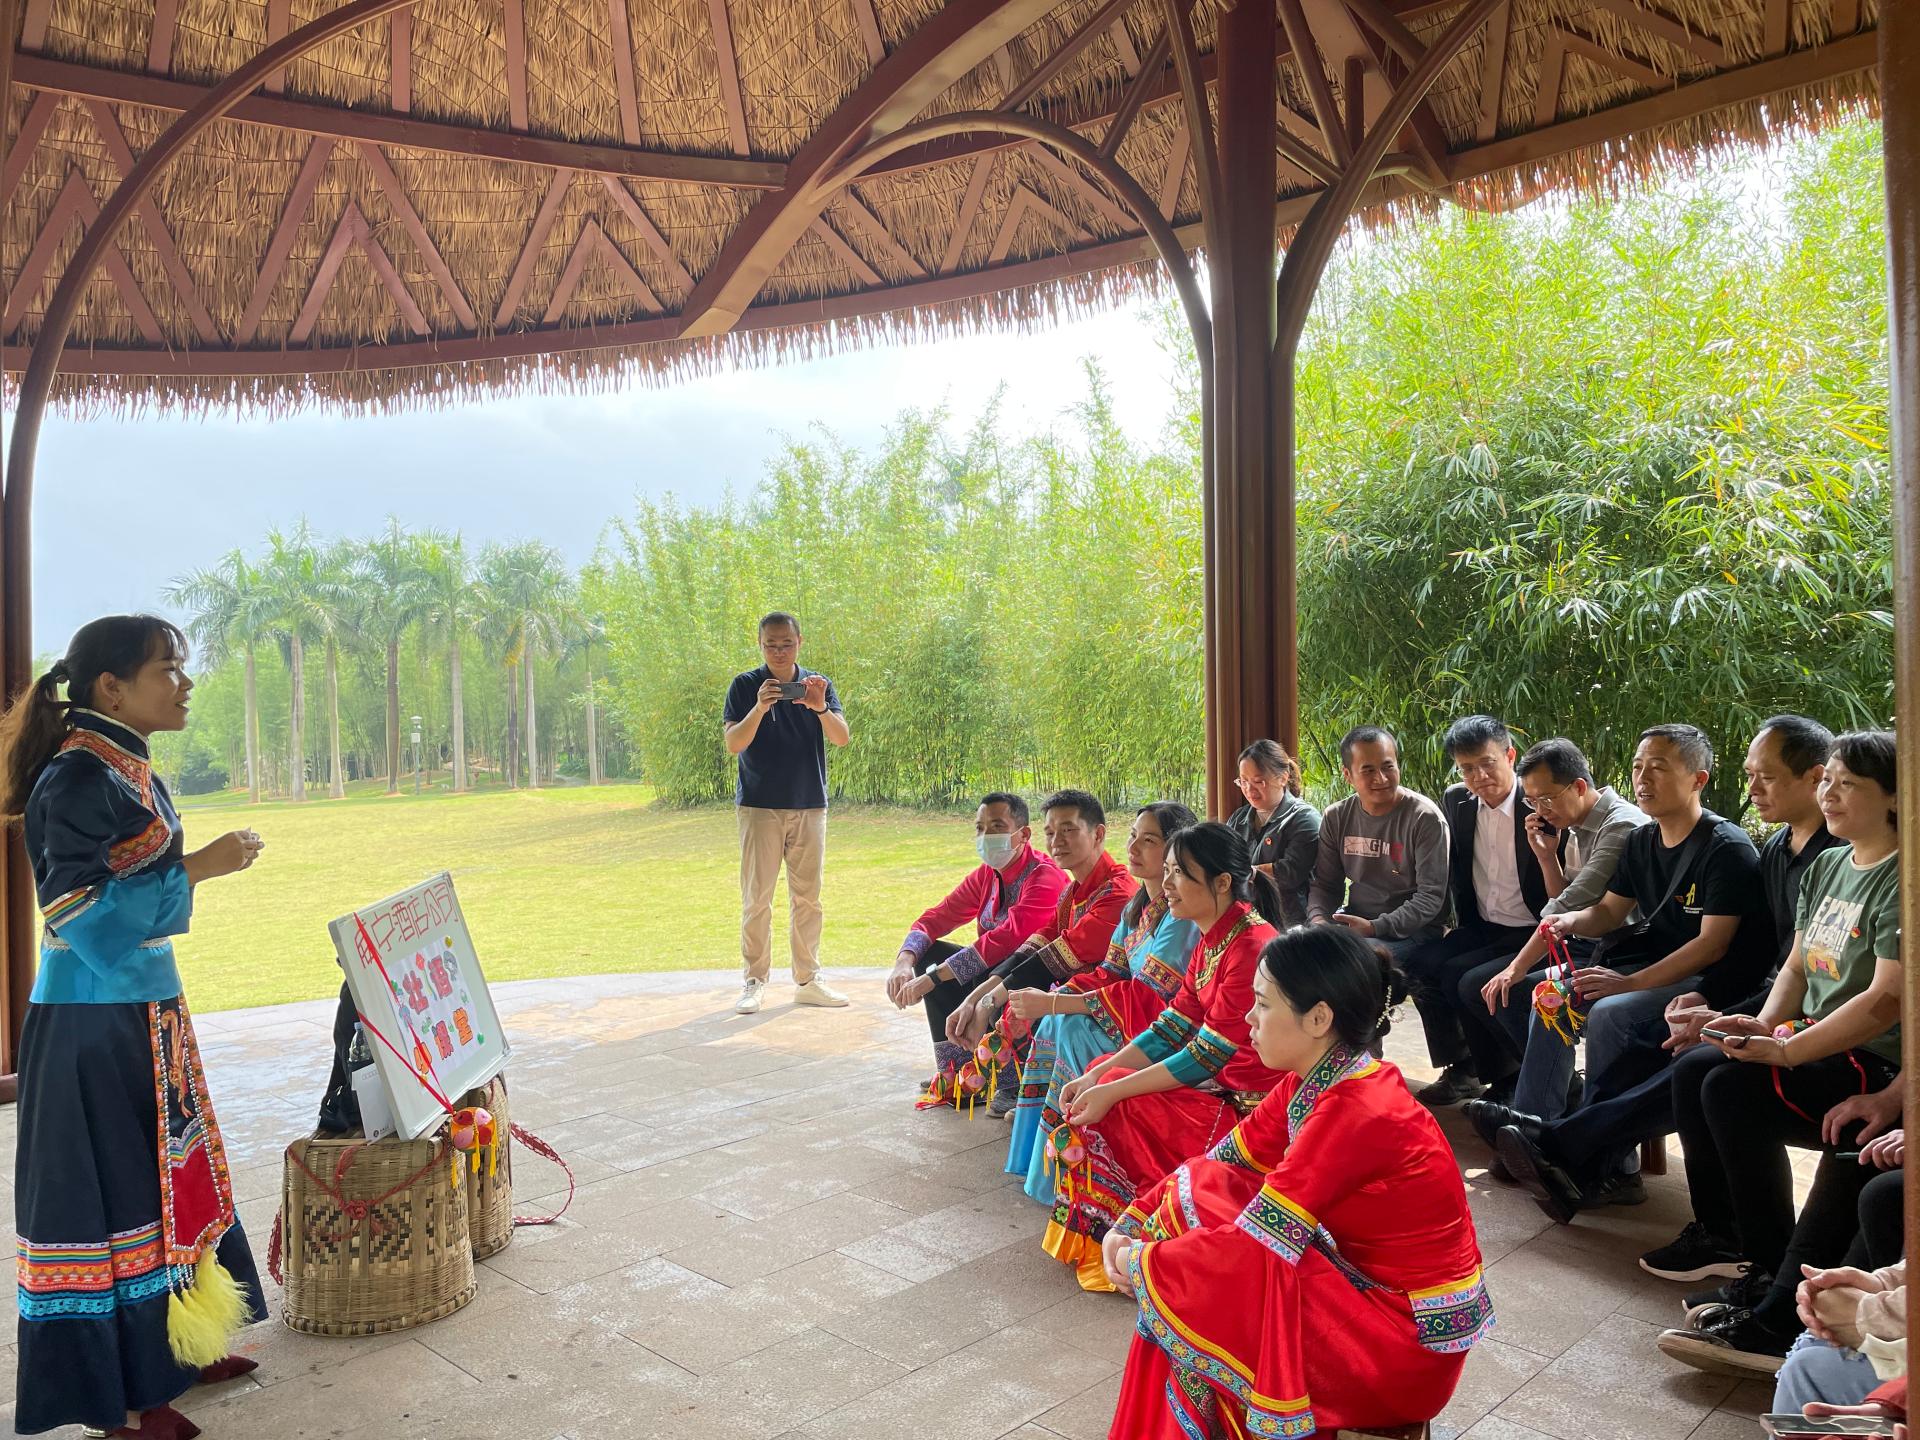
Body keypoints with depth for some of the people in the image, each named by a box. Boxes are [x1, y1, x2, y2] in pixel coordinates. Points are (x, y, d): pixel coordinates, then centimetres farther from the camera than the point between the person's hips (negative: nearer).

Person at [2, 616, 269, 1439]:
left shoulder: (128, 771, 9)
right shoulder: (79, 780, -18)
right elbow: (85, 914, -22)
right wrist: (195, 870, -22)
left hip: (144, 1011, 9)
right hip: (94, 1023, -9)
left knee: (161, 1178, 17)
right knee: (105, 1192, 2)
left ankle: (168, 1346, 31)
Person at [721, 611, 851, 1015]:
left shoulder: (817, 684, 5)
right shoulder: (745, 685, -2)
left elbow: (842, 737, -6)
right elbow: (733, 743, -12)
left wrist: (820, 708, -25)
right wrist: (759, 707, -27)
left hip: (810, 804, 3)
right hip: (760, 805, -3)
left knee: (807, 897, 8)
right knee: (756, 898, -1)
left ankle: (808, 980, 17)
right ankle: (754, 982, 7)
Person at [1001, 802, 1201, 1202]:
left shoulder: (1182, 915, -21)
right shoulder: (1137, 906, 9)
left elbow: (1147, 996, -24)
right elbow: (1110, 974, 8)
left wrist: (1051, 1003, -24)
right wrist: (1050, 999, -10)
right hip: (1135, 1018, 9)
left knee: (1073, 1027, -22)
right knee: (1054, 1023, -8)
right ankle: (1039, 1151, -1)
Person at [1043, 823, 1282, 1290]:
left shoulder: (1250, 949, -25)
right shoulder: (1211, 940, 5)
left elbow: (1204, 1057, -23)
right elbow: (1171, 1028, 6)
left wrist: (1110, 1091, -20)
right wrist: (1095, 1076, -4)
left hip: (1249, 1107, -10)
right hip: (1219, 1082, 10)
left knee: (1114, 1107, -13)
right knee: (1103, 1072, 7)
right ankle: (1101, 1240, 17)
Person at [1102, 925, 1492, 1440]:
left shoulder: (1356, 1112, -29)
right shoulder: (1318, 1080, -2)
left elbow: (1252, 1243, -28)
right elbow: (1217, 1164, 5)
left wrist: (1141, 1261, -14)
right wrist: (1131, 1224, -4)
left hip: (1410, 1339, -8)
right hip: (1365, 1278, 8)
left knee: (1196, 1284, -16)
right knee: (1197, 1193, 1)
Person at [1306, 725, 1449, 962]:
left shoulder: (1425, 818, -10)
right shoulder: (1335, 817, 5)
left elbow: (1431, 896, -14)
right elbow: (1325, 884, 10)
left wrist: (1375, 927, -24)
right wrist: (1318, 919, -13)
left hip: (1410, 931, -5)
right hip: (1352, 921, 5)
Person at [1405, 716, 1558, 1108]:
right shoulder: (1456, 802, 3)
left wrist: (1546, 853, -33)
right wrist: (1464, 921, 14)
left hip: (1529, 933, -6)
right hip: (1480, 927, 6)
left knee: (1460, 974, -26)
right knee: (1419, 966, -18)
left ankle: (1505, 1078, -4)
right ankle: (1460, 1070, -1)